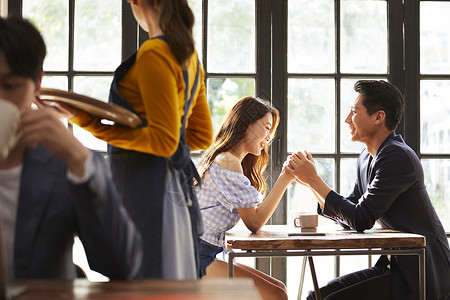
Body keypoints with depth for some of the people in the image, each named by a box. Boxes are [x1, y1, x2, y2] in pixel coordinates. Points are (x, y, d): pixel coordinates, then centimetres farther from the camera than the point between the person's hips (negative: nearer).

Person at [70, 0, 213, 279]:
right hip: (177, 186, 10)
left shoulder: (154, 53, -13)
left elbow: (163, 142, -18)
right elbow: (202, 137, 21)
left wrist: (91, 124, -16)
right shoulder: (189, 55, 15)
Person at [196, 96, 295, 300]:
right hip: (195, 257, -10)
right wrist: (284, 179, -11)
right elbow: (254, 222, -13)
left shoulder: (224, 161, 19)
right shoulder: (228, 163, -13)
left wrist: (286, 177, 10)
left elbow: (254, 217, 12)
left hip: (208, 255, 10)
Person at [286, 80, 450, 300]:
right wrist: (309, 180, 6)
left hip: (421, 277, -9)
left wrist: (314, 180, -14)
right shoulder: (367, 158, 12)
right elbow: (349, 214, 15)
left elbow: (361, 220, -21)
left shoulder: (397, 157, -18)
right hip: (395, 265, 9)